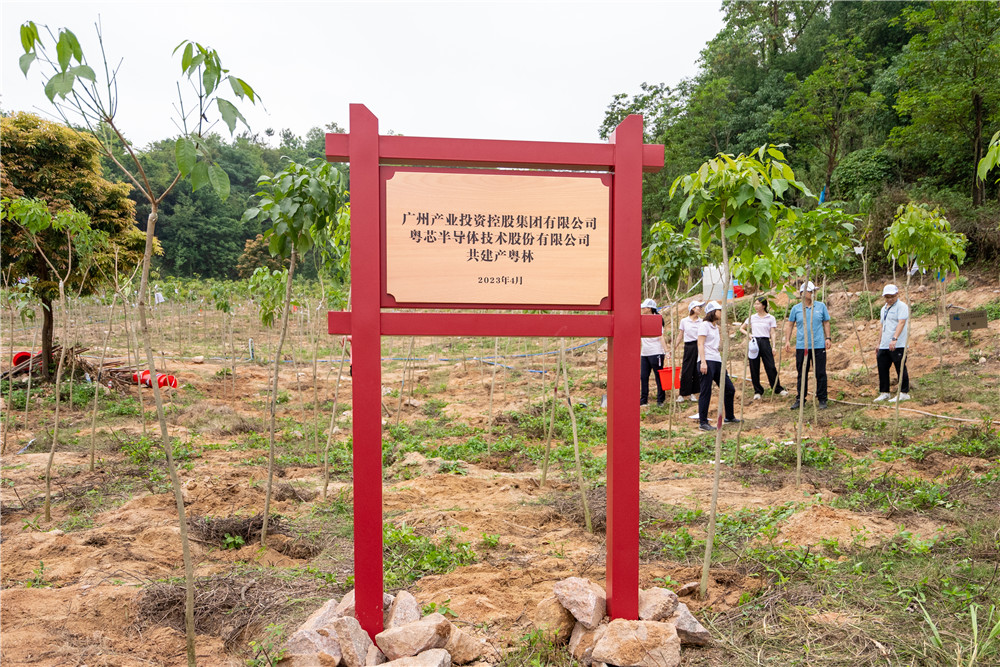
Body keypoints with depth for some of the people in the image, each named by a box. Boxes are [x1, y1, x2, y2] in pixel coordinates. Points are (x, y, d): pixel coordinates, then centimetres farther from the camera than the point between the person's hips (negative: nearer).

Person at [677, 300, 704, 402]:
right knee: (686, 371, -2)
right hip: (689, 347, -1)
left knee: (697, 371, 3)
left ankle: (694, 393, 15)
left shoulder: (701, 322, 5)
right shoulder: (684, 321, 3)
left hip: (699, 347, 1)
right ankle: (684, 394, 7)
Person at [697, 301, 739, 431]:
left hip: (717, 361, 9)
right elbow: (700, 344, -13)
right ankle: (703, 423, -3)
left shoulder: (716, 327, 21)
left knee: (729, 389, 12)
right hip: (707, 362, -9)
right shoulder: (704, 325, -4)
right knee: (706, 393, -8)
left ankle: (730, 417, 27)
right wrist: (703, 362, -21)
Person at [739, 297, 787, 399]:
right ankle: (758, 391, 12)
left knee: (770, 367, -5)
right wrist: (748, 334, -1)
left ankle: (777, 389, 8)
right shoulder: (752, 317, 10)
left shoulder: (770, 318, 4)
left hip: (765, 342, -2)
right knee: (754, 368, 2)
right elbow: (741, 328, 17)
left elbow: (772, 333, 3)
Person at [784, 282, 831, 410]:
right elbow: (789, 325, 10)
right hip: (801, 346, 0)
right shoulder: (796, 308, 4)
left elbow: (826, 323, 12)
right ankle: (800, 399, 15)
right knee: (801, 374, 6)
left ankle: (822, 399, 12)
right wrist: (787, 340, 3)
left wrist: (827, 338, 2)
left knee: (820, 374, 1)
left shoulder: (821, 306, 6)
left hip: (818, 346, 0)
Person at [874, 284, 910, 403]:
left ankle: (904, 393, 3)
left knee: (900, 368, -4)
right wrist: (879, 344, 23)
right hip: (884, 346, 8)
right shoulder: (884, 309, 21)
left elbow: (901, 323, -18)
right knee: (882, 367, 8)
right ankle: (884, 393, 17)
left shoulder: (902, 306, -5)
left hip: (897, 345, -8)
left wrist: (894, 339, -30)